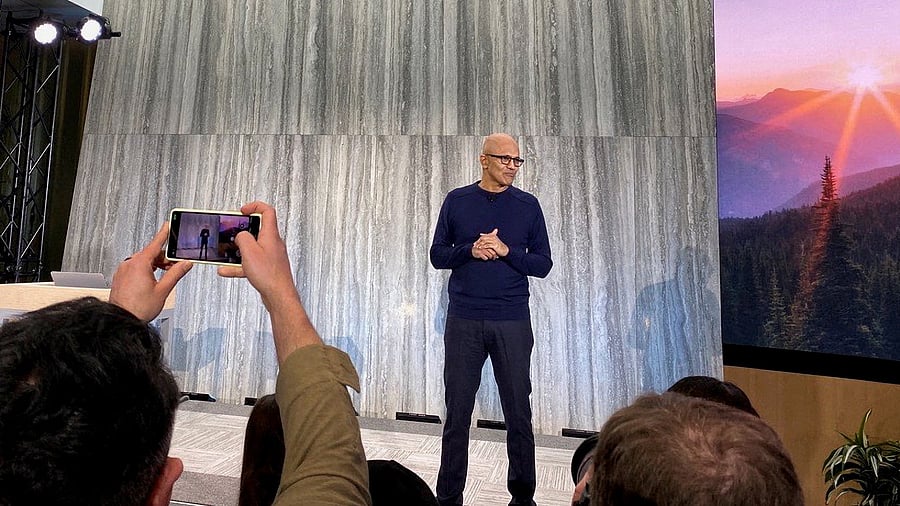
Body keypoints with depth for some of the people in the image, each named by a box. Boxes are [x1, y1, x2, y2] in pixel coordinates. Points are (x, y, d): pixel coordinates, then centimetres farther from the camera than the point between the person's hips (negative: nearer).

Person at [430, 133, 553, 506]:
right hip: (463, 320, 0)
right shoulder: (456, 201, 6)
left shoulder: (528, 205, 6)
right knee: (457, 411, 7)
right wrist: (471, 250, -13)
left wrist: (506, 251, -12)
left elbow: (543, 264, 4)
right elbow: (437, 255, 5)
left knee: (518, 411, 7)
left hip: (512, 322, 0)